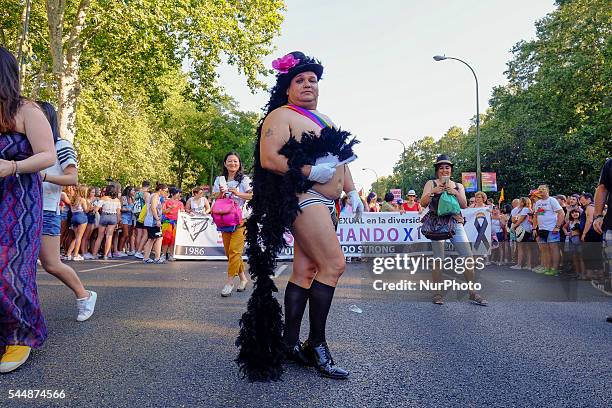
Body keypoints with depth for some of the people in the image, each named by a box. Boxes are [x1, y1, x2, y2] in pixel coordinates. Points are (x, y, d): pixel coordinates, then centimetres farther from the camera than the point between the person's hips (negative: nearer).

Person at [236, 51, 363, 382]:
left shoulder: (324, 120, 24)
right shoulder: (281, 116, -3)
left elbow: (342, 157, 28)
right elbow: (268, 159, -15)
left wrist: (352, 192, 17)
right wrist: (311, 171, -19)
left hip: (325, 203, 9)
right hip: (302, 198, -9)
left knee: (305, 269, 6)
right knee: (334, 264, -14)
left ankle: (290, 343, 13)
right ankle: (316, 345, -3)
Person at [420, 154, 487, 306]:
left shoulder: (458, 186, 18)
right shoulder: (431, 184, 10)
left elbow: (464, 205, 8)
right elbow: (423, 203, 1)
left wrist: (455, 193, -7)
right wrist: (432, 192, -14)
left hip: (455, 223, 3)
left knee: (468, 256, -4)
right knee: (438, 259, -6)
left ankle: (473, 293, 5)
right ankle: (438, 293, 5)